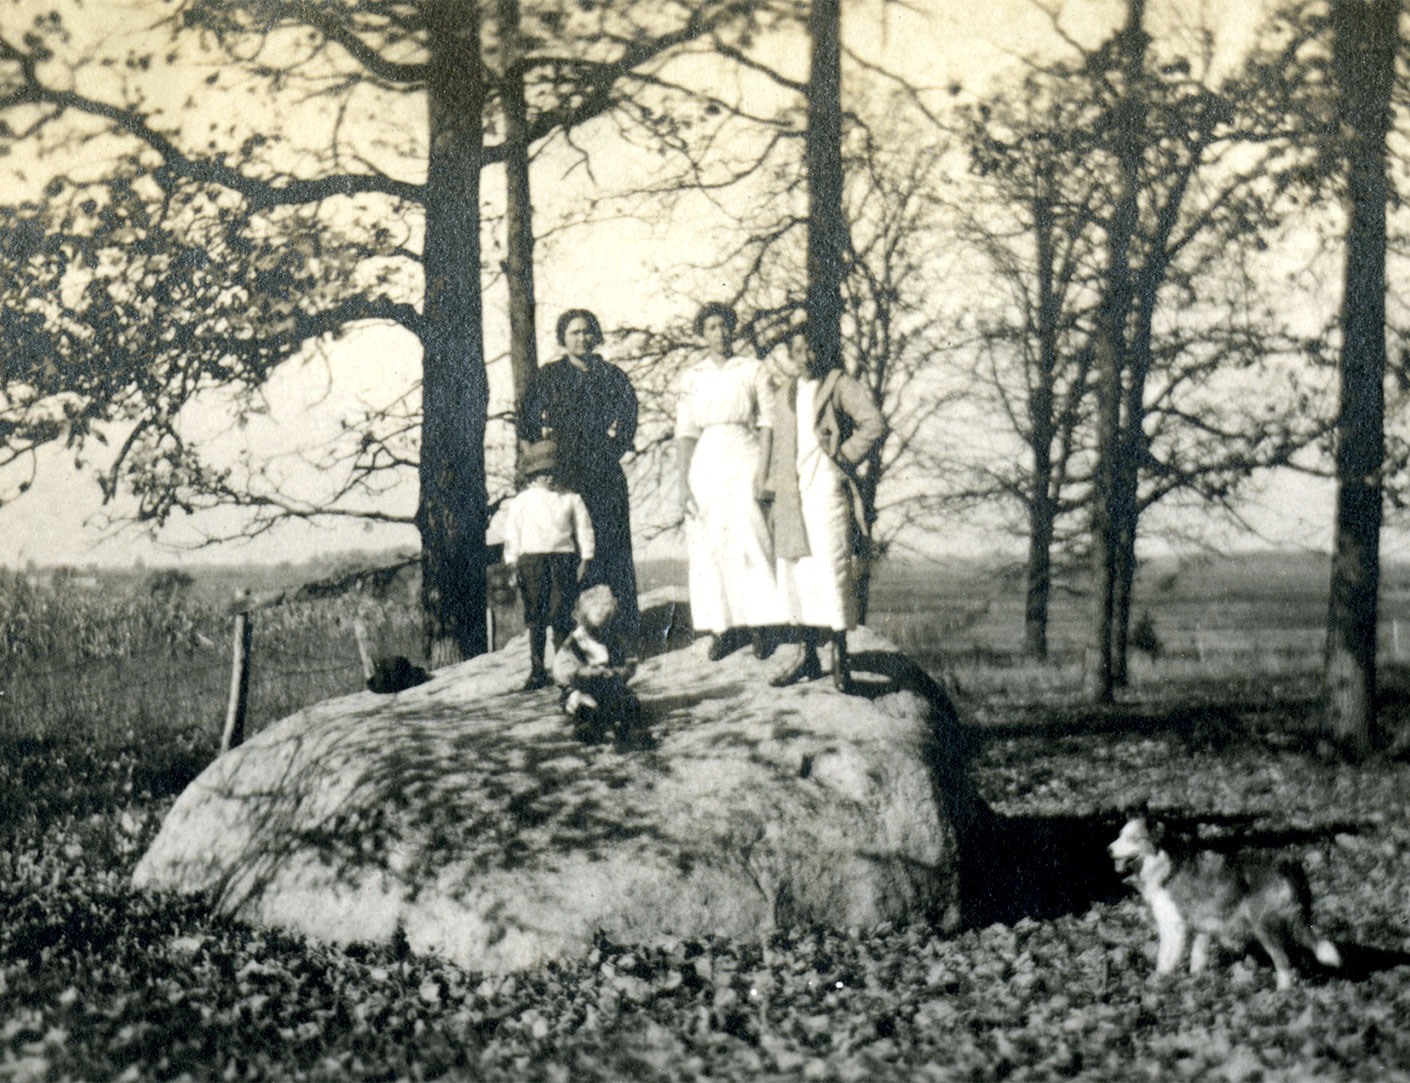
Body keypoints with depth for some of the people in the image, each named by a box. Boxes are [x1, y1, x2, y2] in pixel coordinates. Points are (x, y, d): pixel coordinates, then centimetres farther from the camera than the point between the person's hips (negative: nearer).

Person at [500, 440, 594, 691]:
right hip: (531, 559, 0)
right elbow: (512, 535, 10)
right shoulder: (520, 502, 10)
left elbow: (584, 528, 12)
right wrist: (513, 565, 2)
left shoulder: (570, 499, 11)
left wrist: (585, 559, 3)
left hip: (563, 559, 0)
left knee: (560, 616, -7)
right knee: (536, 618, 0)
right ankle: (537, 672, 6)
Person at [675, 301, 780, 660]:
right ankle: (721, 630, 4)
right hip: (705, 463, 2)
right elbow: (685, 432, 8)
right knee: (708, 547, -2)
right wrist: (683, 481, -1)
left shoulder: (752, 370, 6)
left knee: (750, 542, -9)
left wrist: (763, 472, -8)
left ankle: (760, 626, -2)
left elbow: (768, 424, 2)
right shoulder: (691, 377, 11)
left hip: (744, 460, -2)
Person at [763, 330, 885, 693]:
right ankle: (809, 656, 13)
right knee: (794, 571, 5)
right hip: (792, 495, 6)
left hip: (828, 489, -6)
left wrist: (844, 457, -10)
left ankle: (840, 658, -1)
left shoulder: (839, 386, 0)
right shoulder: (785, 395, 18)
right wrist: (774, 495, 17)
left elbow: (874, 424, -12)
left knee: (832, 571, -8)